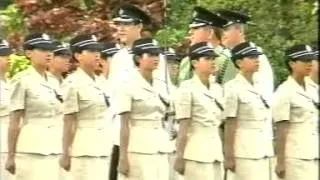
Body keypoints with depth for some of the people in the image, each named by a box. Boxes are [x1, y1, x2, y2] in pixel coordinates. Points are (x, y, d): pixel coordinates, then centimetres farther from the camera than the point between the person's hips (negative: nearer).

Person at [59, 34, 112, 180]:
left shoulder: (98, 83, 14)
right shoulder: (73, 83, -9)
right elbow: (69, 121, -12)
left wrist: (106, 149, 18)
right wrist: (66, 154, -12)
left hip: (101, 148, 8)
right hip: (84, 148, -8)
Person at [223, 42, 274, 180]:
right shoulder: (233, 88, -11)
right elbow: (229, 124, -12)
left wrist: (268, 151, 17)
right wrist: (229, 156, -13)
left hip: (263, 150, 7)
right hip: (245, 151, -7)